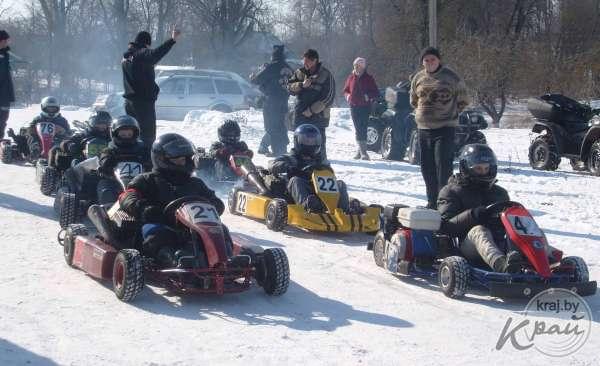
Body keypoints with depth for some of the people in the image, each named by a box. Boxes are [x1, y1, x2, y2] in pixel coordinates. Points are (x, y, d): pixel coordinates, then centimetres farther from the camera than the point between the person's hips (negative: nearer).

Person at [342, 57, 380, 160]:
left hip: (365, 107, -4)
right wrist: (348, 95, -2)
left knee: (362, 129, -12)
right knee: (357, 129, 6)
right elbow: (346, 90, 20)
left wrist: (368, 96, -17)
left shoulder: (368, 78, 0)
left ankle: (363, 151, -14)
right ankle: (361, 150, 12)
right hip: (354, 106, 4)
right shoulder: (351, 77, 10)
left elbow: (376, 93, 1)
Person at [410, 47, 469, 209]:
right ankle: (432, 202, 19)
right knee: (427, 167, 9)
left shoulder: (451, 77, -3)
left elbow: (463, 100, 7)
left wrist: (452, 113, 5)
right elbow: (413, 100, 25)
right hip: (424, 128, 5)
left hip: (445, 128, -5)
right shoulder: (418, 78, 10)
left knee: (443, 166, -12)